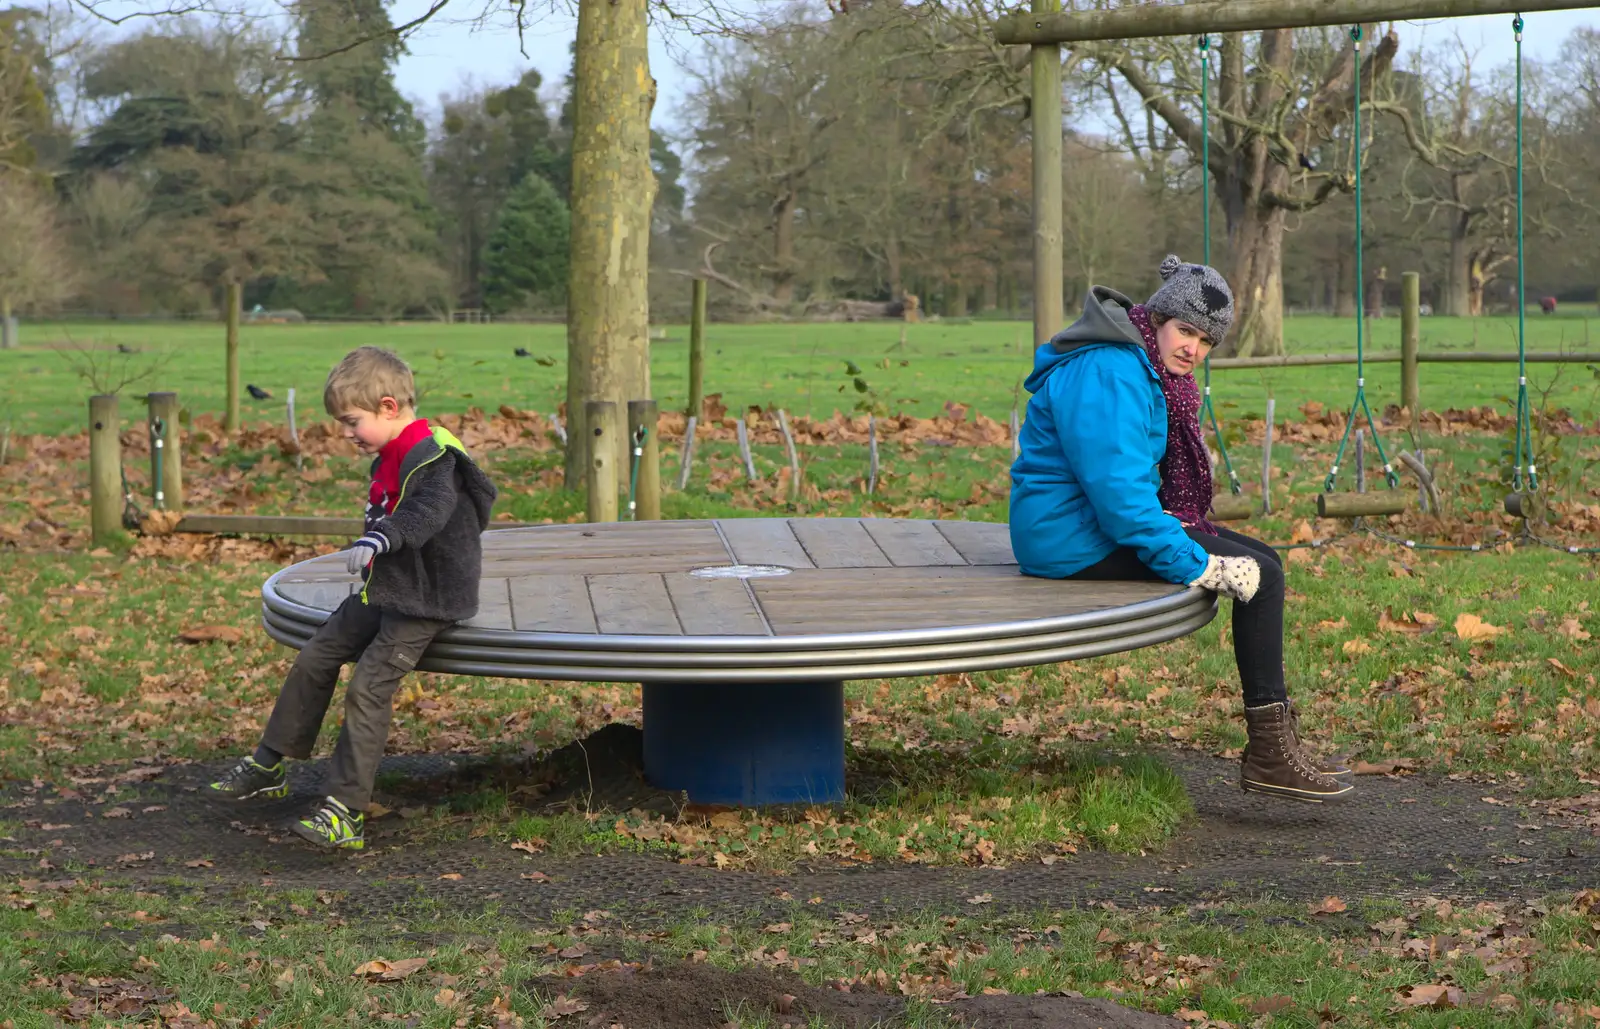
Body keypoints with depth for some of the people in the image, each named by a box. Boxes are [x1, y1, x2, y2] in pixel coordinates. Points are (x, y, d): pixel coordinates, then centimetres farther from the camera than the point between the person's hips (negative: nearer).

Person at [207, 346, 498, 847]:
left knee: (368, 685, -18)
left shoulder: (433, 457, -20)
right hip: (383, 591, 10)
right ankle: (268, 767, 25)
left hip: (425, 602, -10)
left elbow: (431, 508, -40)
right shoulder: (391, 458, 11)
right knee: (316, 658, 12)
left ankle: (346, 809, -17)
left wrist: (379, 539, -54)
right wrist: (368, 551, 19)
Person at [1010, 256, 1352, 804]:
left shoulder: (1145, 371, 15)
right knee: (1260, 576, -14)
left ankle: (1276, 739, 10)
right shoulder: (1107, 374, -20)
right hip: (1074, 537, -11)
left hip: (1101, 524, 11)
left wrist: (1191, 536, 11)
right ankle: (1267, 753, -9)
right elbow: (1116, 487, -27)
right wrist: (1193, 563, -24)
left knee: (1262, 561, 10)